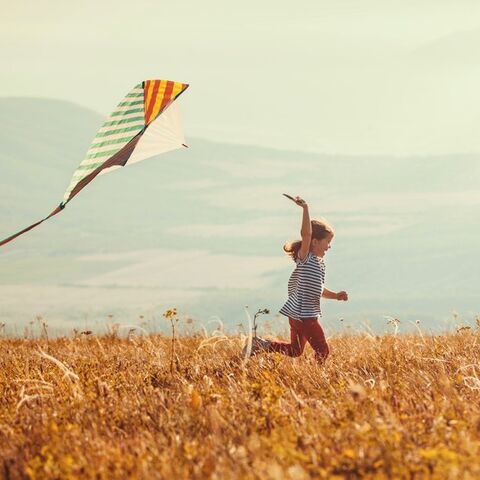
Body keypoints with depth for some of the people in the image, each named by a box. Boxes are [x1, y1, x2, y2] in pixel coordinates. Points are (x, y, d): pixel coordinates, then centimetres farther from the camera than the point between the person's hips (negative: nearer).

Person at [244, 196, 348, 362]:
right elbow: (306, 234, -30)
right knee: (322, 350, -5)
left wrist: (336, 296, 13)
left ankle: (261, 344, 20)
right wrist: (305, 209, -37)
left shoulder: (320, 263, 14)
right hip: (303, 315, -10)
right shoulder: (305, 257, -13)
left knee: (295, 351, 19)